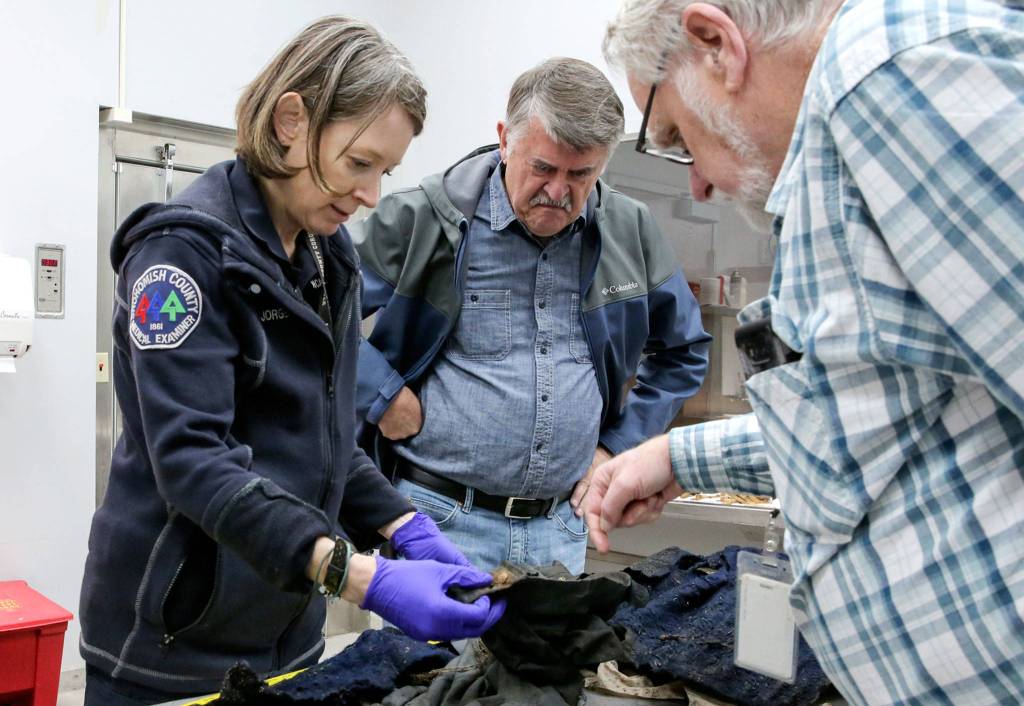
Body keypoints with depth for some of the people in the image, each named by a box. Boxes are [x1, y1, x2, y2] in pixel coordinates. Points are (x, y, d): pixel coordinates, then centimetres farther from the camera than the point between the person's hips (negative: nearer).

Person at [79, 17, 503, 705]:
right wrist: (363, 578, -33)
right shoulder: (186, 247, -16)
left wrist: (409, 531, -6)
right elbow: (193, 460, -25)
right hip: (173, 644, -7)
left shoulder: (330, 255, 6)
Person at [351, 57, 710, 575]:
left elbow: (683, 351, 17)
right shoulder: (429, 217, -9)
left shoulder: (630, 232, 5)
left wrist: (619, 446, 10)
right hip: (439, 516, -3)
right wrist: (387, 397, -10)